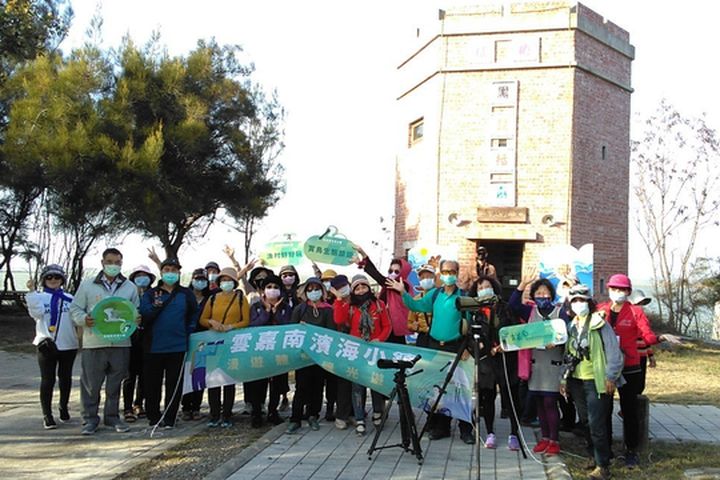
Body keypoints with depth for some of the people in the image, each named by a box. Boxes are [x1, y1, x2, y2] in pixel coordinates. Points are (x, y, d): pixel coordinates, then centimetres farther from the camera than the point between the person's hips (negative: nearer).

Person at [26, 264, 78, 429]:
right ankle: (47, 415, 2)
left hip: (68, 344, 2)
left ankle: (64, 408, 32)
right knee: (47, 380, -3)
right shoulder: (40, 297, 3)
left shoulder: (69, 298, 8)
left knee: (65, 378, 15)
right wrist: (31, 292, -19)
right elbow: (36, 312, -15)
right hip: (47, 345, -2)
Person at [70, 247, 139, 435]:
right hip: (94, 343, -1)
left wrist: (137, 320, -7)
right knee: (91, 383, 3)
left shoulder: (130, 287, 11)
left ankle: (112, 416, 23)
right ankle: (90, 418, 15)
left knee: (115, 383, 10)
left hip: (121, 343, 2)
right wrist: (84, 320, -14)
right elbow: (75, 308, 6)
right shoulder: (88, 285, 5)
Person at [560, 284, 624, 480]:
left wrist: (610, 377, -13)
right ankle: (595, 456, 27)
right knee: (585, 422, 13)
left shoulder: (600, 324, -8)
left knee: (596, 424, -9)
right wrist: (564, 378, 12)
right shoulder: (571, 326, 11)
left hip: (596, 381, -6)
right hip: (576, 381, 6)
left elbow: (613, 352, -10)